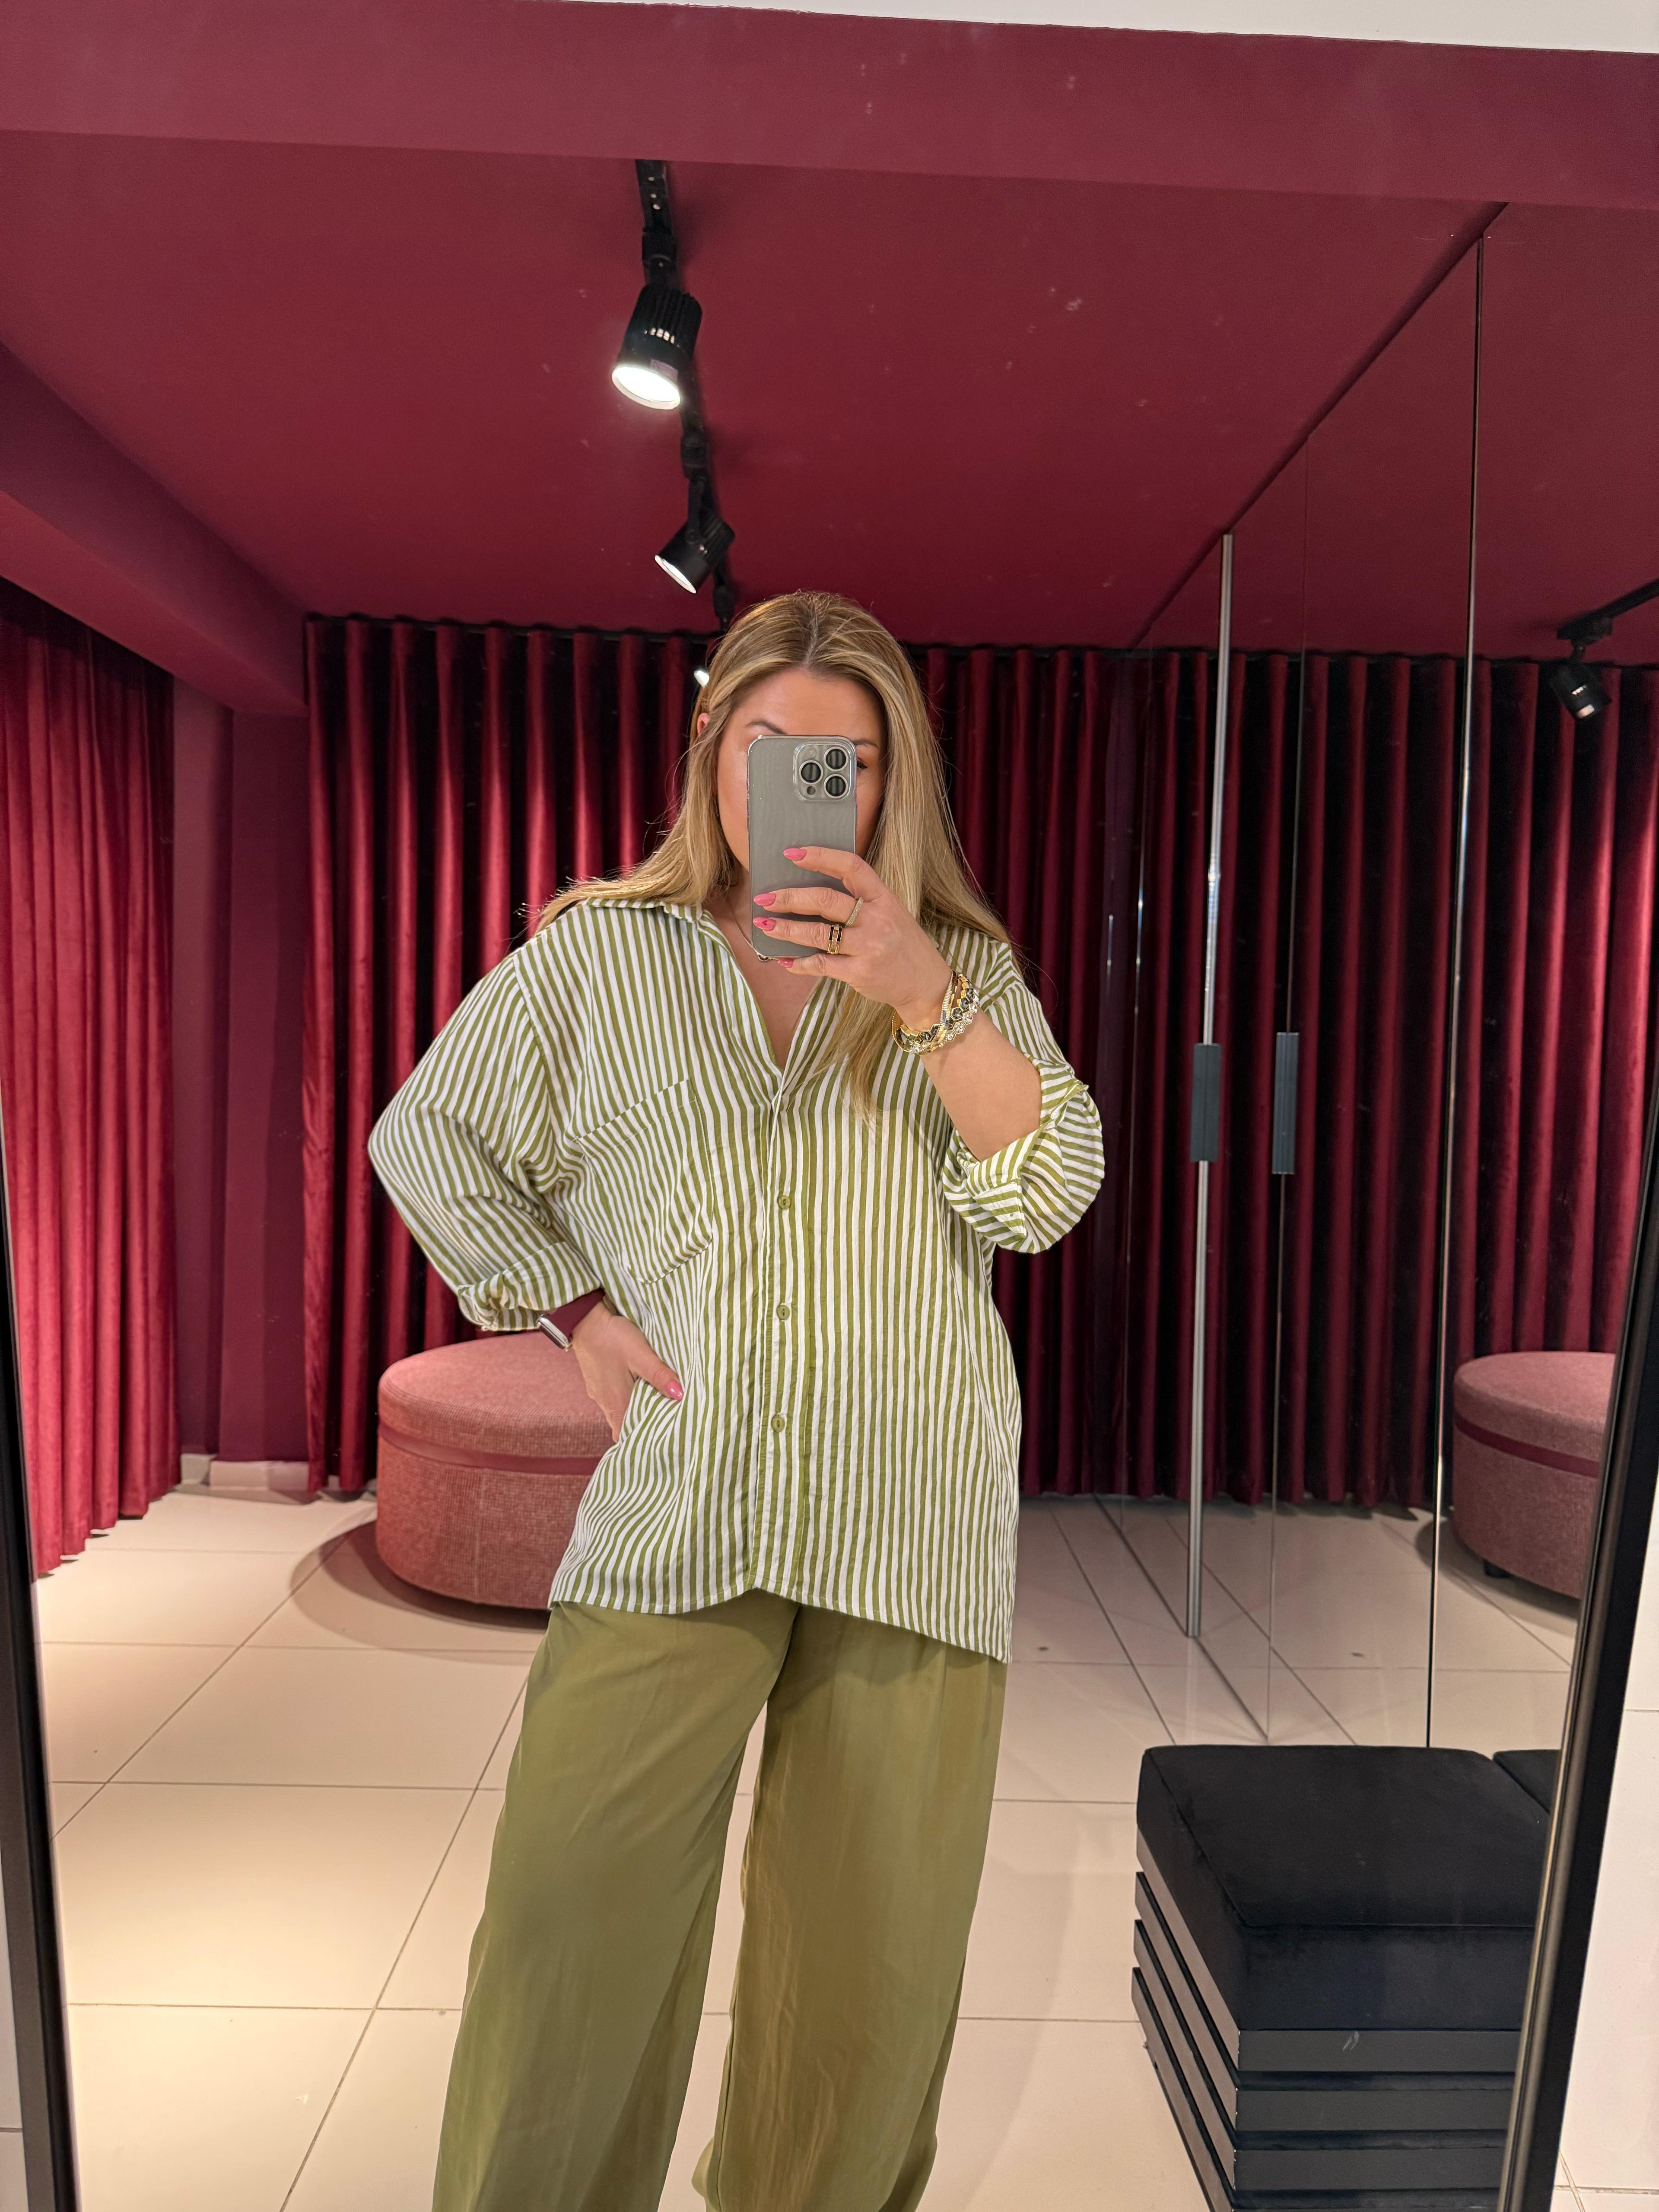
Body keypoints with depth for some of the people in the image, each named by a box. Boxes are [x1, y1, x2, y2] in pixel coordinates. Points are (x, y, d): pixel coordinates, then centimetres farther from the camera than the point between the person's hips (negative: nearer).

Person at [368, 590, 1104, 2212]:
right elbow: (425, 1140, 13)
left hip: (914, 1513, 1)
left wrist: (925, 996, -18)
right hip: (674, 1502, 0)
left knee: (872, 1932, 12)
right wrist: (575, 1311, 3)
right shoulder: (595, 953, 6)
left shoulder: (965, 967, 7)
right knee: (574, 1910, 1)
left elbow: (1052, 1191, -5)